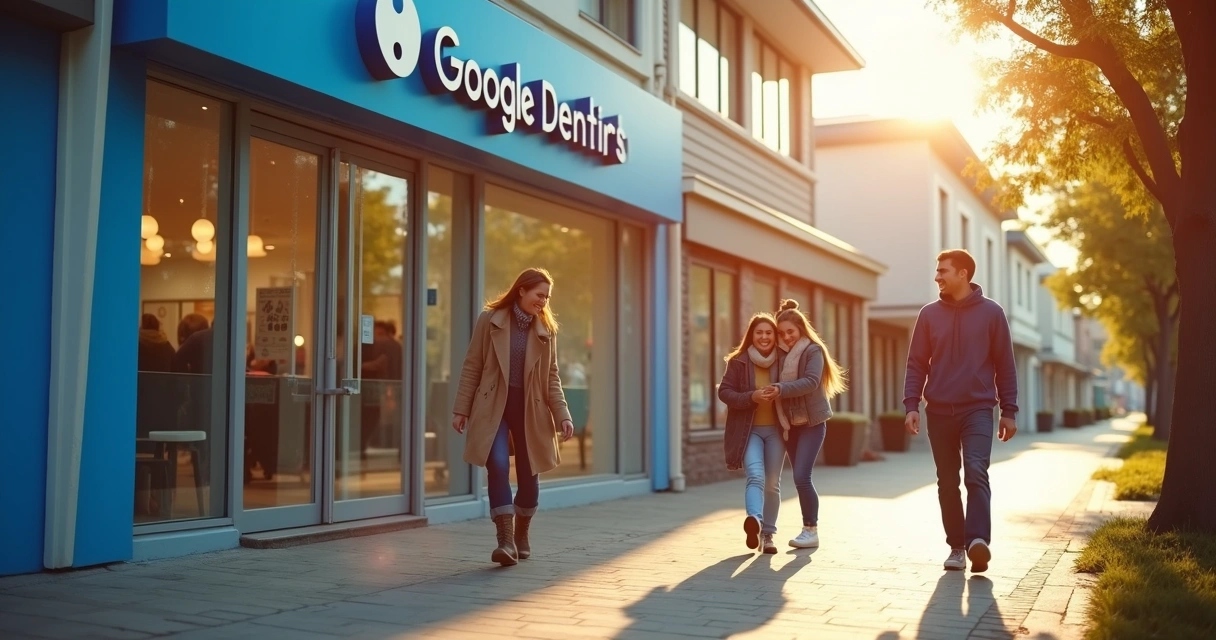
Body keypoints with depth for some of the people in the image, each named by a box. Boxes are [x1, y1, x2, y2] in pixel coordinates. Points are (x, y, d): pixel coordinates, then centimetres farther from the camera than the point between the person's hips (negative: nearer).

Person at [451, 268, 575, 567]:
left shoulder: (546, 329, 6)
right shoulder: (490, 320, -1)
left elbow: (552, 376, 7)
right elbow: (472, 367, 0)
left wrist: (562, 415, -3)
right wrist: (461, 409, -3)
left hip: (530, 408, 3)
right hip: (493, 405, -3)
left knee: (529, 474, 7)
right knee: (498, 466, -18)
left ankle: (521, 535, 29)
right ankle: (506, 540, -15)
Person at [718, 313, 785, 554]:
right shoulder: (739, 361, -5)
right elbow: (724, 392, -5)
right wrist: (752, 397, -19)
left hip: (775, 430, 3)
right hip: (748, 430, -3)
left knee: (772, 483, 7)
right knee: (756, 475, -22)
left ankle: (767, 534, 17)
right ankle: (754, 521, -41)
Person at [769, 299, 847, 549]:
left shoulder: (813, 350, -7)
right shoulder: (781, 353, 8)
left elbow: (811, 381, -20)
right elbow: (777, 384, 7)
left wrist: (781, 389, -29)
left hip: (812, 422, -6)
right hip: (790, 423, 6)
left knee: (801, 477, -14)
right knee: (800, 478, 9)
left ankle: (811, 531, -4)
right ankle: (808, 529, 18)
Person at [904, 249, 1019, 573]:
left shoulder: (991, 312, 1)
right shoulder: (929, 314, 6)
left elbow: (1005, 365, 4)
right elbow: (917, 364, 7)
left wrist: (1009, 411, 2)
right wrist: (911, 405, -2)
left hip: (978, 409, -3)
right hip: (939, 411, 3)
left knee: (976, 473, -19)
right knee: (948, 482, 6)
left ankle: (978, 540, -25)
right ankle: (957, 546, 14)